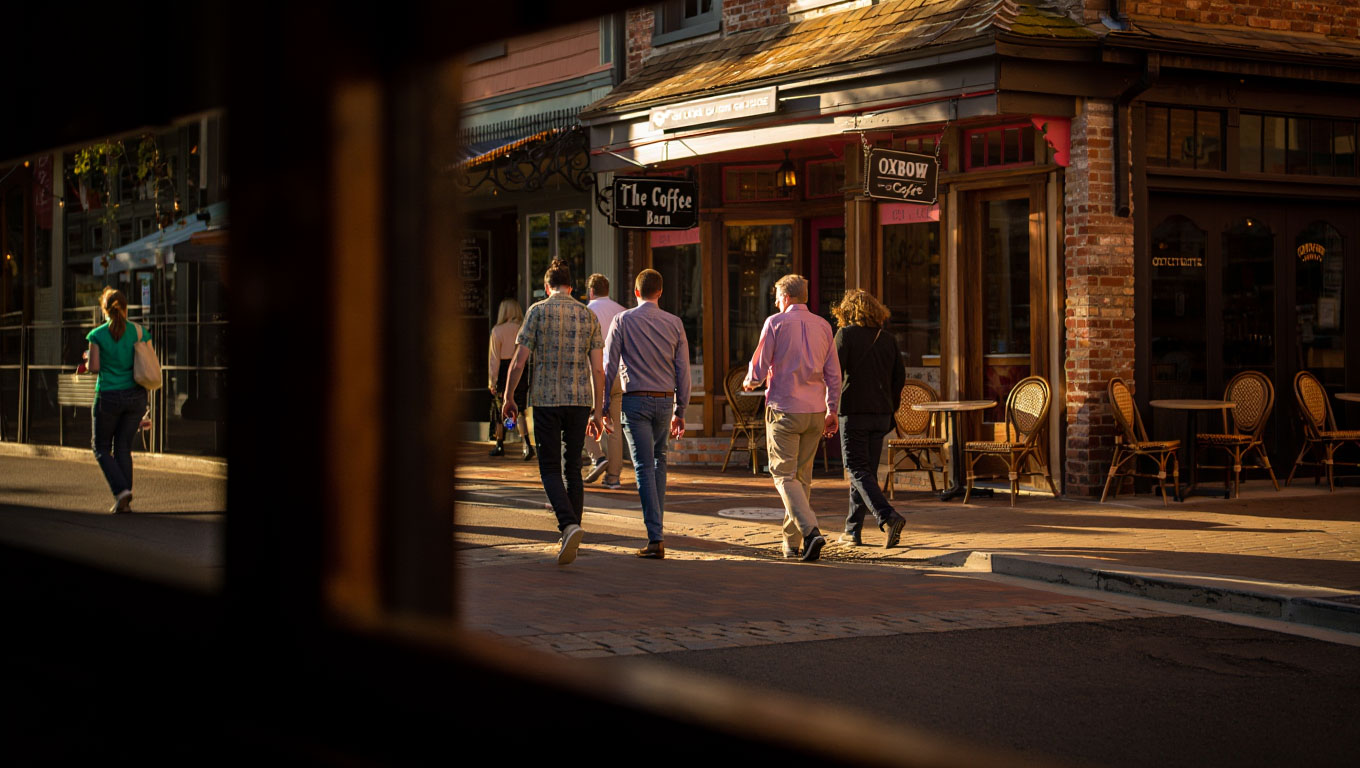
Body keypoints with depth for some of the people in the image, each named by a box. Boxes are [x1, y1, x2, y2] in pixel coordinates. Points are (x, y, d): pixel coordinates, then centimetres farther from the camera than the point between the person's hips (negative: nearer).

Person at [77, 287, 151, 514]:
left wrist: (88, 360, 12)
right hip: (135, 396, 3)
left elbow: (94, 367, -9)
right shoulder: (139, 331, 1)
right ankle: (125, 502, 6)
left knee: (101, 447, 13)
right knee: (123, 447, 12)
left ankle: (121, 490, -7)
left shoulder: (97, 335, -5)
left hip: (109, 397, -3)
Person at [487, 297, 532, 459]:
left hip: (504, 372, -2)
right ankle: (527, 444, -16)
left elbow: (494, 357, -5)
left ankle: (500, 445, 21)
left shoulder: (497, 330, -7)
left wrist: (493, 380, -1)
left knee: (500, 409, 12)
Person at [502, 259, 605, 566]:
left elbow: (518, 360, -5)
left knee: (550, 469, 1)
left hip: (546, 401, -3)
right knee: (572, 469, 12)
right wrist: (597, 412, 10)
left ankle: (569, 525, -22)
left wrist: (508, 397, 6)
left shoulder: (538, 311, -3)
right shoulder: (589, 316, 6)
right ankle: (570, 538, 14)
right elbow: (597, 370, 4)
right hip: (580, 401, 3)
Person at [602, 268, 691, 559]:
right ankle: (655, 526, 23)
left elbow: (609, 365, -5)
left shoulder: (623, 320, -3)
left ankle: (655, 537, -11)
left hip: (635, 399, -3)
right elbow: (683, 370, 5)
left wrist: (604, 407, 0)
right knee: (659, 461, 21)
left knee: (644, 466, -4)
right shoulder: (674, 323, 4)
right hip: (665, 400, 3)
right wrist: (680, 412, 12)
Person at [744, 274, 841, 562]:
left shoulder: (776, 323, -5)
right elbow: (833, 373, 9)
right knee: (803, 476, 13)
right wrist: (832, 411, 15)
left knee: (784, 474, -3)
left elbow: (759, 368, -5)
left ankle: (810, 530, -23)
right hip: (815, 410, 5)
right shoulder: (823, 326, 9)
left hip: (784, 409, -5)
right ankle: (791, 541, 18)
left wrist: (749, 382, 17)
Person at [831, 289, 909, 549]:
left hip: (854, 411, -6)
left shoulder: (846, 335, -5)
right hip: (881, 414, 6)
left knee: (858, 470, -5)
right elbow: (900, 376, 10)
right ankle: (852, 530, 16)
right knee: (867, 470, 11)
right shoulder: (888, 339, 10)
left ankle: (888, 517, -23)